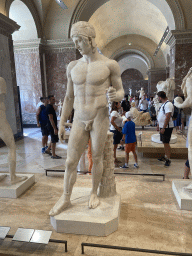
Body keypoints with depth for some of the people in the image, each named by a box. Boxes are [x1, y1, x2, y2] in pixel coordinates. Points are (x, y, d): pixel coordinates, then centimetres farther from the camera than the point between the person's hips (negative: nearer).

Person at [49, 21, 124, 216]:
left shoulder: (110, 65, -3)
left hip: (100, 119, -3)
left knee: (97, 158, 9)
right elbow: (69, 97, 11)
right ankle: (66, 200, 24)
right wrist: (61, 124, 10)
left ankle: (94, 193, 34)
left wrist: (115, 95, -25)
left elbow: (121, 94, 2)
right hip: (80, 121, 3)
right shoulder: (73, 66, 7)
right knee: (70, 162, 4)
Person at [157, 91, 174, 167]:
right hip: (163, 126, 9)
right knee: (164, 142, 16)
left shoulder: (168, 104, -17)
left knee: (166, 143, -5)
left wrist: (163, 128, -25)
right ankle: (166, 156, 29)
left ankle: (168, 159, 3)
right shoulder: (163, 104, 15)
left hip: (167, 127, -9)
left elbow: (167, 117, -24)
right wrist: (158, 125, 22)